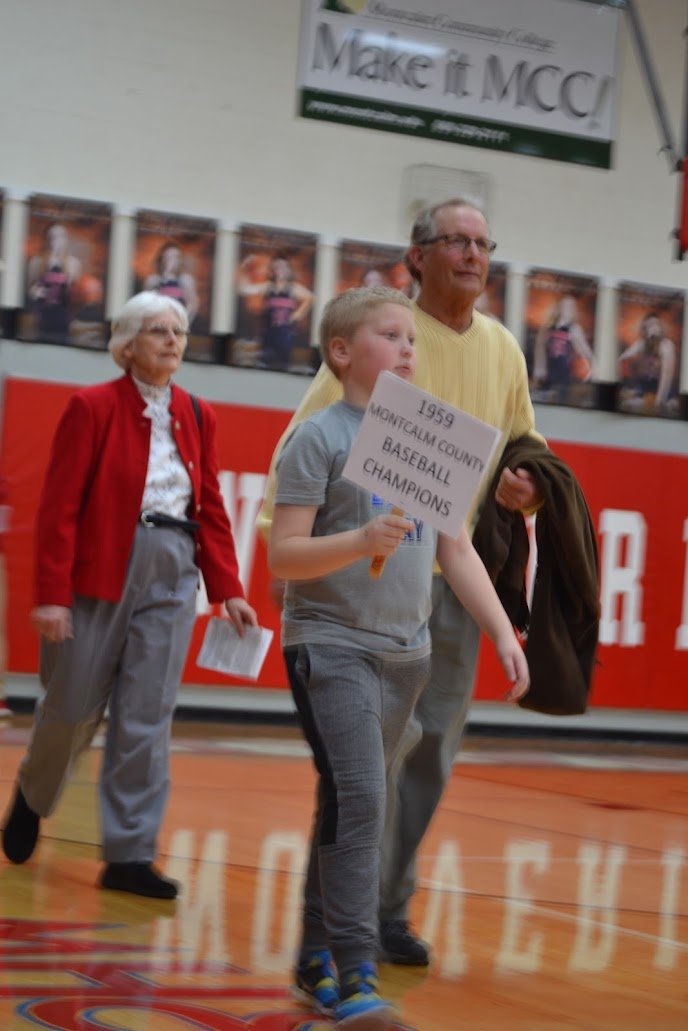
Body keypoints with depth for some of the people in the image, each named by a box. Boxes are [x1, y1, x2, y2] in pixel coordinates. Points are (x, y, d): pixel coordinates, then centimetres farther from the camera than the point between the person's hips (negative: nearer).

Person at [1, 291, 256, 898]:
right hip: (100, 571, -4)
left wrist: (228, 590, 5)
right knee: (75, 706, 4)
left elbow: (211, 508, 12)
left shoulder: (196, 416, 11)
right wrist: (51, 594, -14)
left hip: (172, 576, 4)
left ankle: (129, 854, 2)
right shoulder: (93, 407, -4)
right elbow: (59, 507, -8)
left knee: (148, 718, -1)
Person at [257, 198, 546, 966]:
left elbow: (525, 449, 23)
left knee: (433, 748, 9)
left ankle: (390, 907, 22)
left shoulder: (502, 350, 11)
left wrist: (524, 487, 0)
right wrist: (278, 519, -22)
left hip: (459, 577, 6)